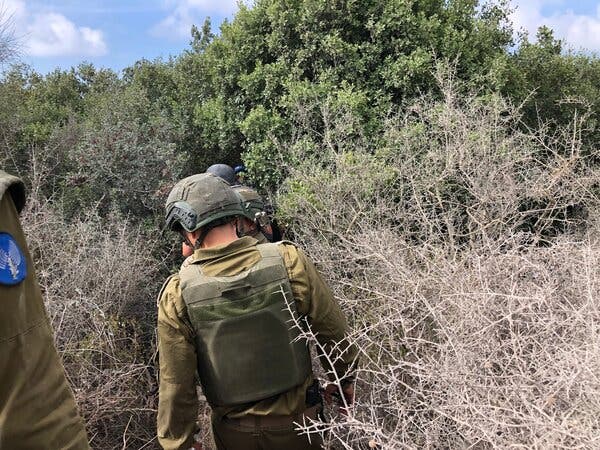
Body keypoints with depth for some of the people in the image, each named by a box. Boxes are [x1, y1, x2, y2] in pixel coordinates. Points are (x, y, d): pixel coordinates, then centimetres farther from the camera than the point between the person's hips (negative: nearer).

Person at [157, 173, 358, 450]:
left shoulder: (177, 295, -19)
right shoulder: (288, 261, -19)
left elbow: (176, 383, -11)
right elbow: (333, 330, -8)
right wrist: (345, 377, 10)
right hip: (296, 417, 0)